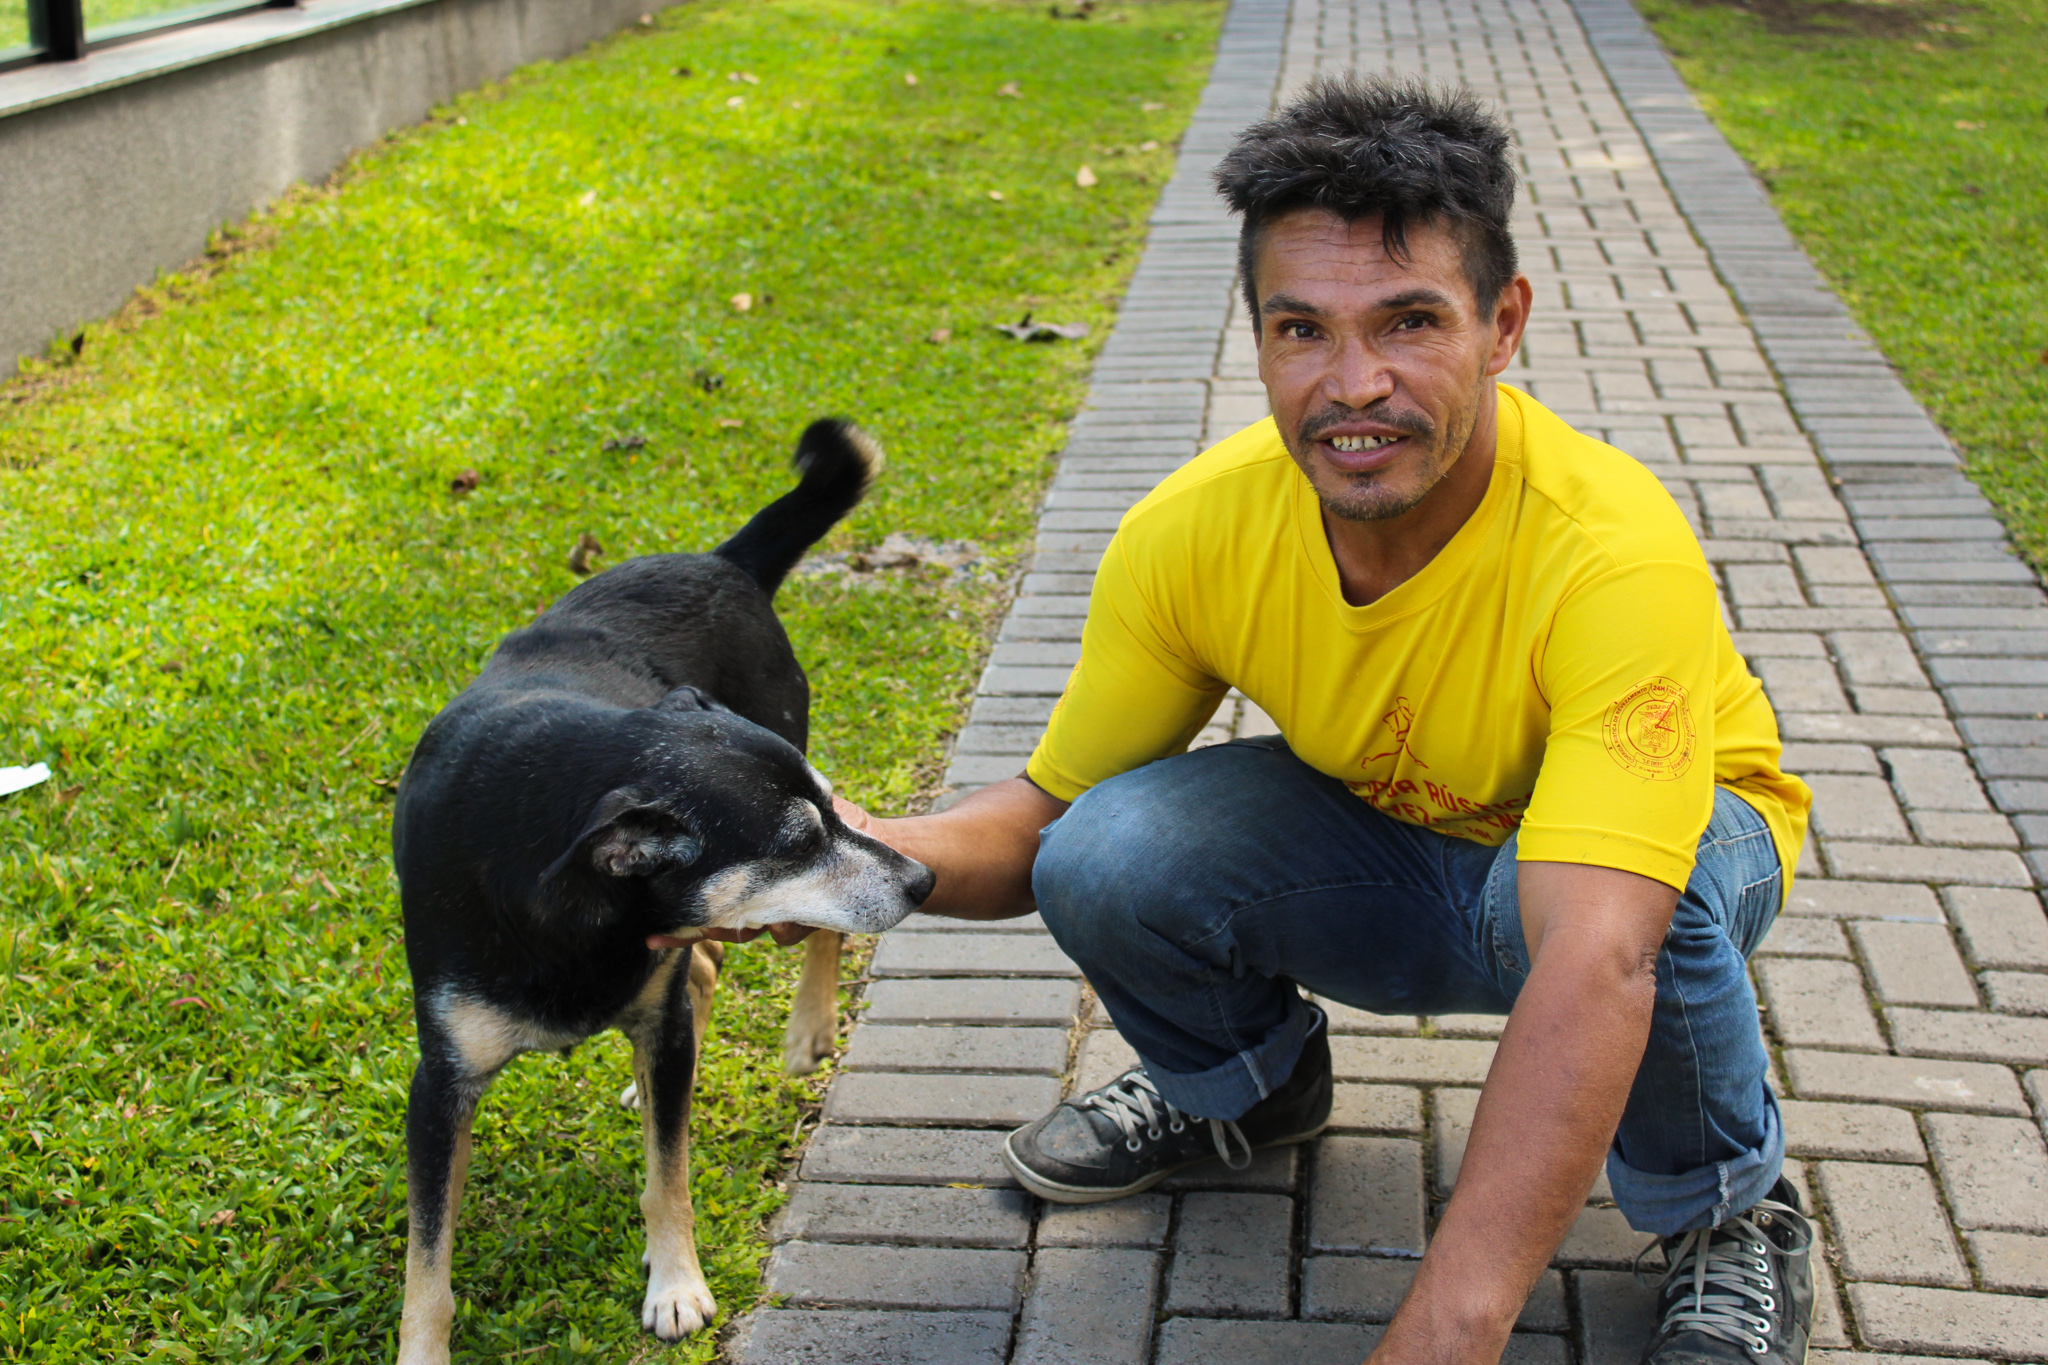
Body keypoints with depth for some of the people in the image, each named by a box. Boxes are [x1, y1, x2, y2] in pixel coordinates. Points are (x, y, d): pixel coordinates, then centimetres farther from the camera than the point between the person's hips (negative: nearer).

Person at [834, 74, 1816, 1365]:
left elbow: (1596, 962, -48)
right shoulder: (1194, 532, -23)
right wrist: (882, 851, -34)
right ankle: (1247, 1077, 12)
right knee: (1105, 857, -23)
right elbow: (1046, 812, -11)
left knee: (1649, 899, -38)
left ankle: (1728, 1214, -5)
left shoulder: (1617, 554, -37)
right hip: (1385, 850, 3)